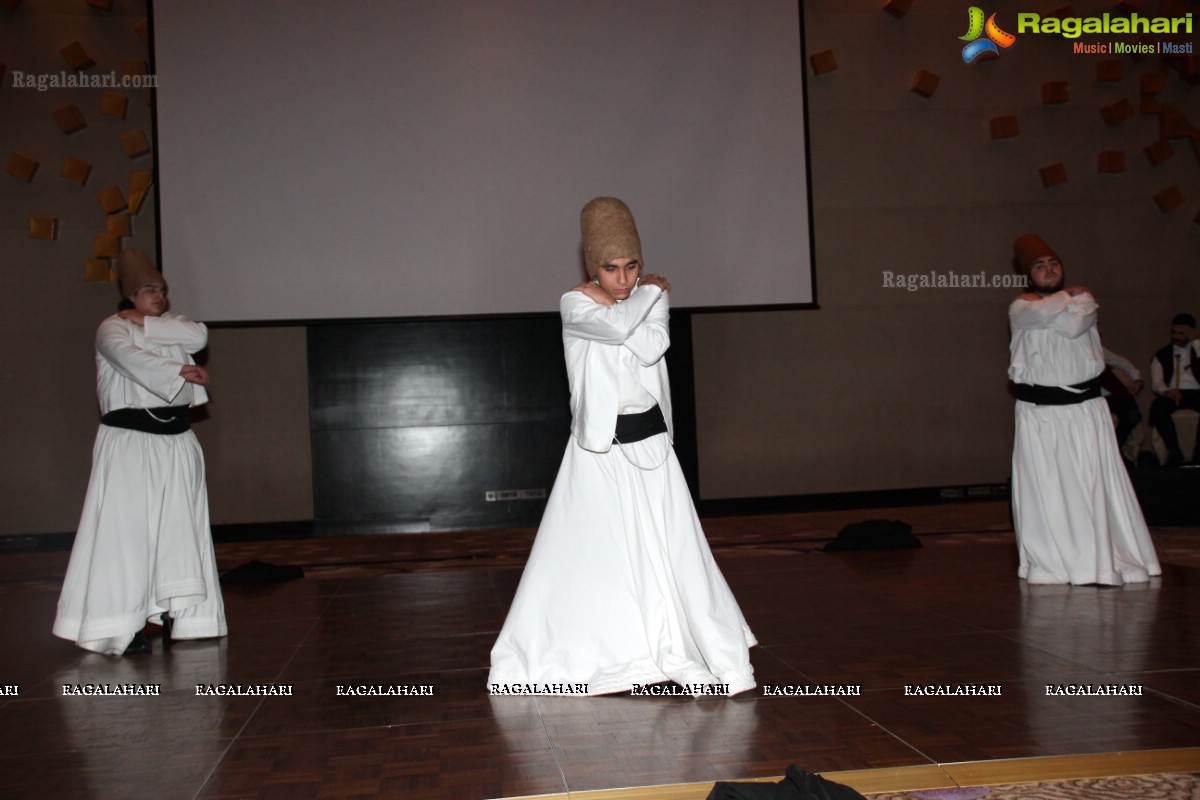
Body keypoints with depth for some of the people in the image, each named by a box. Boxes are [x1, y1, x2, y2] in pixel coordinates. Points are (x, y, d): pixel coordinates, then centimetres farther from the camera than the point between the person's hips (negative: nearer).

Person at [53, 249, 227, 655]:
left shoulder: (171, 325, 16)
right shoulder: (112, 328, 0)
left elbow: (199, 336, -4)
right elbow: (129, 356, -21)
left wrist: (147, 324, -6)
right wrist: (179, 371, -27)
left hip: (176, 442, 6)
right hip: (128, 443, -6)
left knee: (178, 530, 4)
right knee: (125, 530, -9)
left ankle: (174, 612, 11)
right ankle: (122, 625, -9)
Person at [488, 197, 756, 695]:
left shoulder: (648, 300, 7)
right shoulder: (575, 304, -5)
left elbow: (651, 348, -12)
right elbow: (615, 326, -26)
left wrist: (653, 295, -12)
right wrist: (649, 292, -11)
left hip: (649, 441, 3)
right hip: (600, 450, -3)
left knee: (668, 553, 3)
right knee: (591, 555, 2)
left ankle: (688, 655, 12)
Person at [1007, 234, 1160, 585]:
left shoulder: (1084, 300, 11)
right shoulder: (1019, 308, 7)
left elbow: (1075, 325, -12)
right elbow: (1038, 313, -18)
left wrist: (1052, 304, -1)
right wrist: (1068, 295, -2)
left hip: (1085, 408, 1)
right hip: (1039, 412, -1)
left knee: (1095, 484, -3)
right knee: (1044, 488, -3)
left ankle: (1105, 560, 3)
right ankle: (1049, 564, 4)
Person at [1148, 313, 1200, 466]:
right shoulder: (1162, 355, 17)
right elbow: (1156, 382, 5)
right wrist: (1167, 391, -17)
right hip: (1172, 394, 1)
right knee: (1157, 408, -33)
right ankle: (1175, 451, -22)